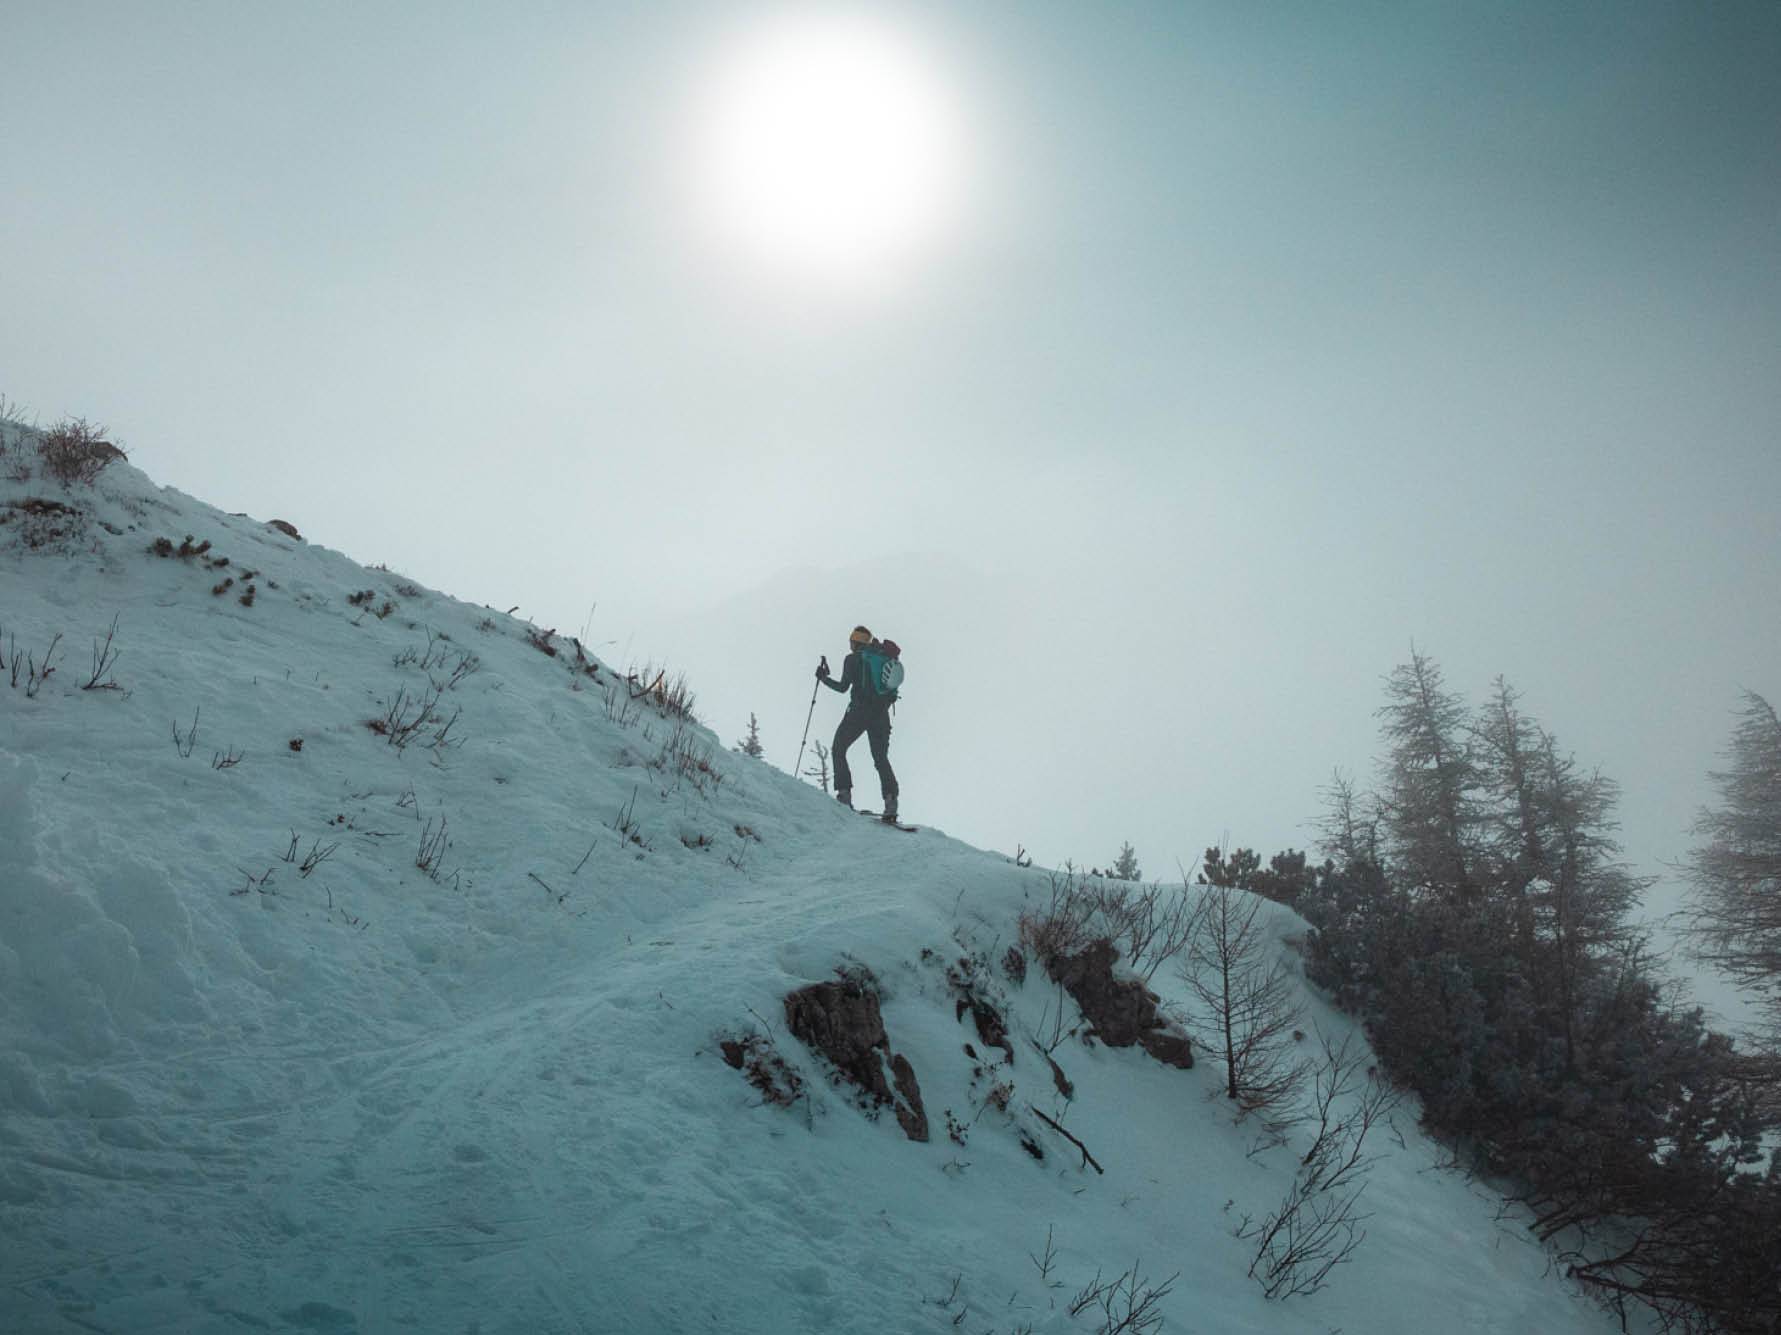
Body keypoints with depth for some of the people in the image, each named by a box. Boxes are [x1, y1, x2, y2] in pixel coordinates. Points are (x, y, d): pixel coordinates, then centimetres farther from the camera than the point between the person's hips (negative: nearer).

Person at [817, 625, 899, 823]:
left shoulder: (853, 658, 0)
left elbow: (843, 687, -5)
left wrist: (823, 678, 8)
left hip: (859, 710, -5)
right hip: (881, 714, 5)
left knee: (838, 750, 9)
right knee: (881, 758, 9)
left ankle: (844, 793, -7)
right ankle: (891, 800, -10)